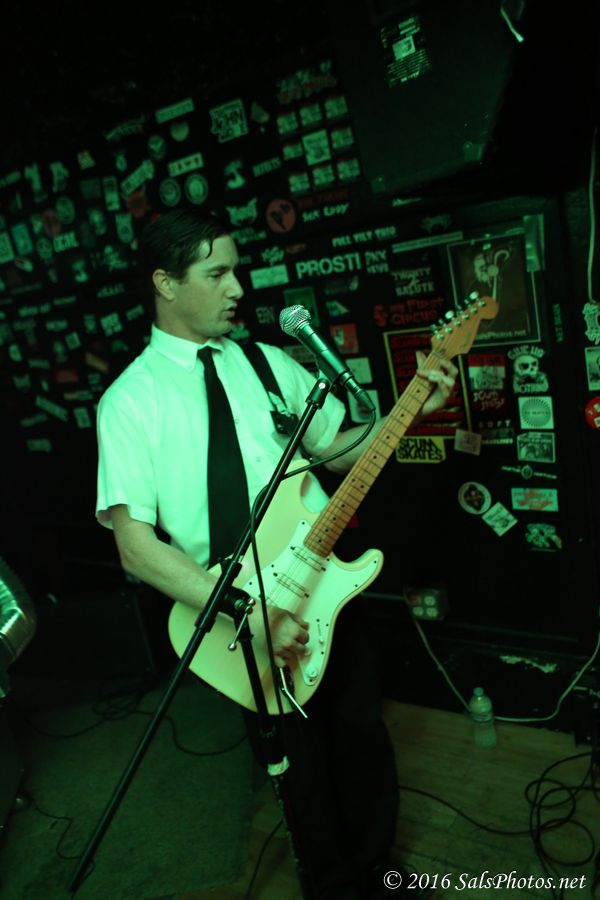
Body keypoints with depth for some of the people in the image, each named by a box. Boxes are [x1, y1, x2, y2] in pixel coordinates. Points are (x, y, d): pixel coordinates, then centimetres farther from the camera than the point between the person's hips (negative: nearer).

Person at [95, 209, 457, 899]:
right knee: (307, 770, 16)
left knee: (363, 736, 18)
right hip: (245, 621, -4)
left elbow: (336, 448, 11)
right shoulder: (131, 400, -11)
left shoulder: (267, 362, 3)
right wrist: (251, 615, -24)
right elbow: (136, 546, -17)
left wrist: (411, 409, -6)